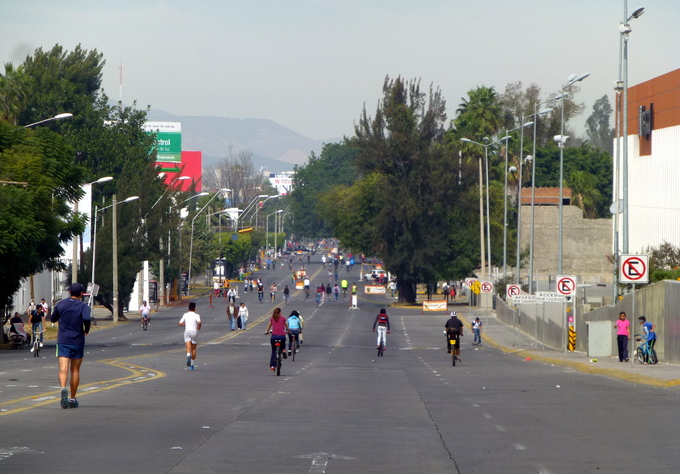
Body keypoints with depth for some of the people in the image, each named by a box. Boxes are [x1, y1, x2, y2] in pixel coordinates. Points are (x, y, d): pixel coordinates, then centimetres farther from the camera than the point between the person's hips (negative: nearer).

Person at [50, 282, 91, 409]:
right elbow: (86, 319, -24)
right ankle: (72, 399, 19)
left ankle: (63, 388, -39)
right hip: (78, 341, -1)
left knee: (63, 369, -9)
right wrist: (86, 330, -5)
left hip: (63, 341, 1)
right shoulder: (83, 306, -5)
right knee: (75, 370, 12)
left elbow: (53, 319, 14)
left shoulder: (61, 304, 4)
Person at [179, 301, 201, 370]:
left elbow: (180, 323, 9)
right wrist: (199, 327, -1)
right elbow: (199, 322, -21)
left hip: (187, 331, 1)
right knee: (193, 349, 13)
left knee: (188, 348, -10)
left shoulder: (185, 315, 7)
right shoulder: (196, 315, -3)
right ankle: (192, 364, 18)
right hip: (194, 331, -1)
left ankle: (188, 356, -44)